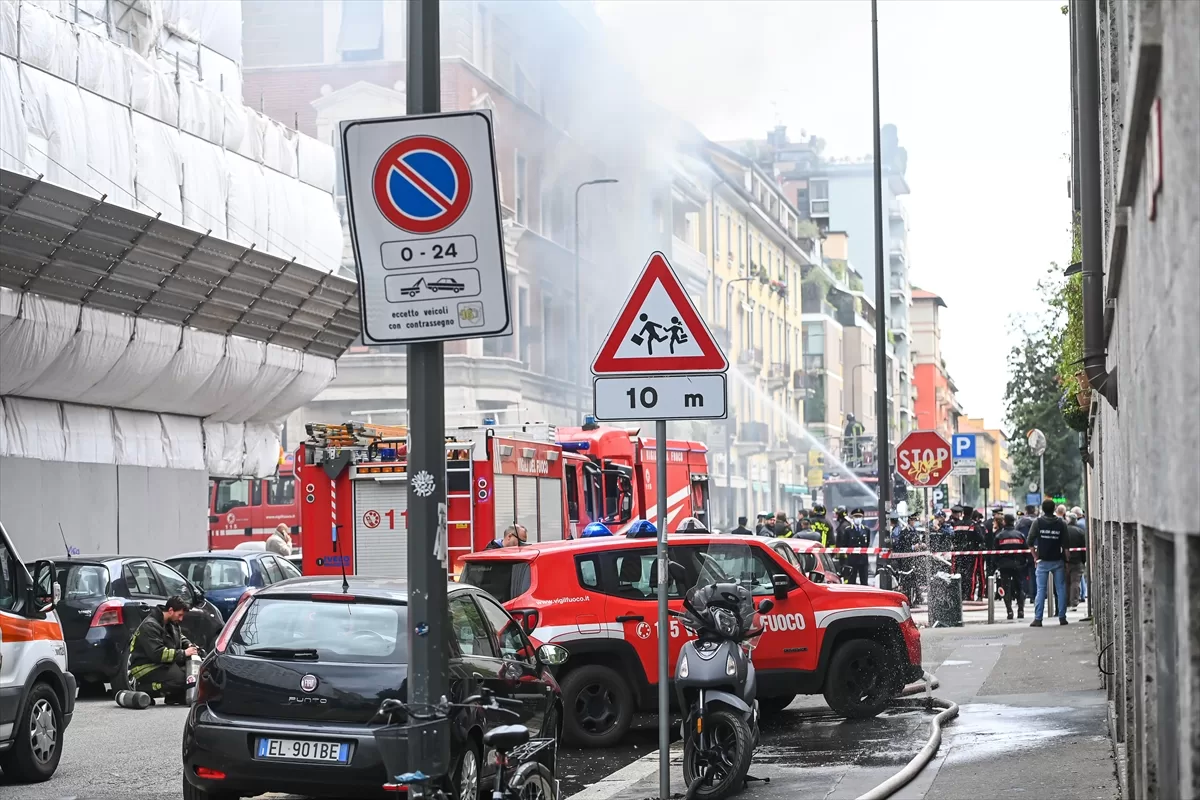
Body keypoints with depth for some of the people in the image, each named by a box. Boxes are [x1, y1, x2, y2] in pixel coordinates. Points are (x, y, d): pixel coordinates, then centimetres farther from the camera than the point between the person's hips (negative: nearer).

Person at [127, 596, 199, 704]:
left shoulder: (171, 624, 10)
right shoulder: (150, 626, -19)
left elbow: (180, 637, 26)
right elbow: (157, 653, -28)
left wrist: (189, 645, 2)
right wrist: (183, 653, -26)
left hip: (163, 665, 9)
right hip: (145, 668, -9)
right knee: (180, 678, -30)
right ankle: (141, 689, -14)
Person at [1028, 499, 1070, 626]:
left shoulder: (1037, 522, -4)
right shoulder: (1061, 524, -2)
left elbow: (1030, 542, -7)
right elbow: (1065, 544, -4)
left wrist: (1036, 557, 3)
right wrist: (1066, 560, 4)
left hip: (1043, 561, 0)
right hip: (1058, 561, 0)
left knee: (1041, 589, 1)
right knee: (1061, 589, 8)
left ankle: (1038, 618, -4)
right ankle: (1062, 617, 8)